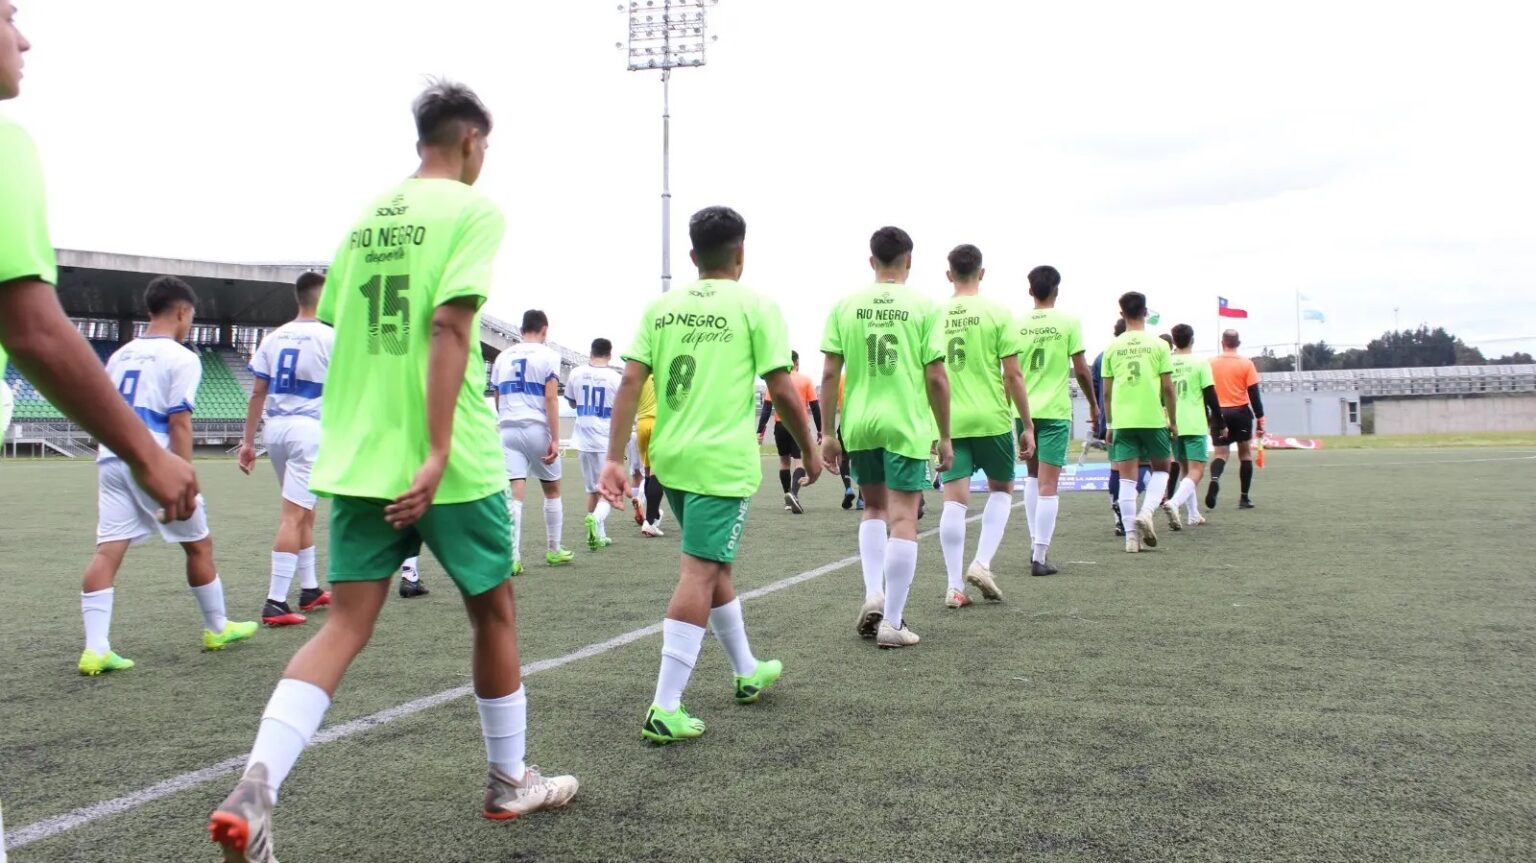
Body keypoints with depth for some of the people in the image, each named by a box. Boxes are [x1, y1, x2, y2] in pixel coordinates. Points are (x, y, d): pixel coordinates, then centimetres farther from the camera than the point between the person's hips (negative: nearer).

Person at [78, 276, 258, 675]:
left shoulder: (120, 355, 16)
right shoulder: (181, 358, -5)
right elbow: (179, 423, -12)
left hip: (112, 459, 6)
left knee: (108, 549, -3)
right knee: (199, 544, 12)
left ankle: (95, 648, -12)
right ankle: (217, 628, 25)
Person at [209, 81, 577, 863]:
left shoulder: (366, 217, 13)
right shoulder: (472, 209, -6)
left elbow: (341, 326, 18)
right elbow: (448, 324, -18)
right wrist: (438, 452, -21)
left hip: (356, 456, 5)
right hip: (448, 461, -5)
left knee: (345, 624, 4)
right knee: (493, 610, 13)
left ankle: (255, 790, -14)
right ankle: (509, 781, 27)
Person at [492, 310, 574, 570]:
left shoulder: (503, 357, 12)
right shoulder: (548, 355, -2)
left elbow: (498, 400, 17)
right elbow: (550, 398, -11)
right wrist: (555, 439, -13)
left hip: (508, 430, 3)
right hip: (538, 429, -3)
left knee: (515, 493, -3)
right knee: (552, 490, 15)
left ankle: (512, 557, -13)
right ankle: (554, 550, 23)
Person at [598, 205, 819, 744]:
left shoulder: (661, 307, 9)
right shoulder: (756, 306, -3)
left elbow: (631, 381, 1)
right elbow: (781, 390, -6)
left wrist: (615, 457, 2)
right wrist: (809, 451, 8)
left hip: (671, 458, 6)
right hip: (722, 461, -6)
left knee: (713, 565, 20)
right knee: (700, 574, -4)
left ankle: (747, 672, 38)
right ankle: (665, 710, -6)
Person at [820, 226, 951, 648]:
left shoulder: (845, 305, 3)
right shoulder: (924, 307, -3)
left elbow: (829, 374, 1)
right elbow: (936, 379, -5)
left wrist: (828, 433, 8)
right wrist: (945, 437, 4)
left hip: (859, 424, 3)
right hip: (908, 425, -3)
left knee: (874, 508, 23)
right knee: (902, 519, 2)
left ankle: (873, 594, 9)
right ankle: (892, 622, 3)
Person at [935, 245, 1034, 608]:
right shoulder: (997, 312, -4)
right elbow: (1013, 375, -5)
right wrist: (1027, 425, 2)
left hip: (949, 421, 2)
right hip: (992, 418, -2)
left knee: (954, 500, 4)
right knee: (1001, 489, 18)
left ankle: (954, 585, 2)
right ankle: (982, 563, 4)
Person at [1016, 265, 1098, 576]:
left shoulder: (1018, 325, 3)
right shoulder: (1068, 322, -4)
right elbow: (1081, 370, -3)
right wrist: (1094, 404, 11)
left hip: (1024, 410, 4)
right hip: (1055, 411, -3)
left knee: (1033, 477, 21)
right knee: (1048, 485, -3)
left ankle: (1035, 544, 20)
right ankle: (1039, 556, -6)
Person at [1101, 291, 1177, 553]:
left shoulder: (1113, 347, 5)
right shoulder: (1158, 345, -1)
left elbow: (1107, 391, 6)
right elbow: (1167, 388, -1)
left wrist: (1110, 424, 16)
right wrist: (1173, 421, 9)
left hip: (1122, 420, 1)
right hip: (1153, 418, -1)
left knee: (1127, 476, 4)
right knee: (1160, 469, 17)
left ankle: (1131, 535, 1)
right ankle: (1146, 512, -7)